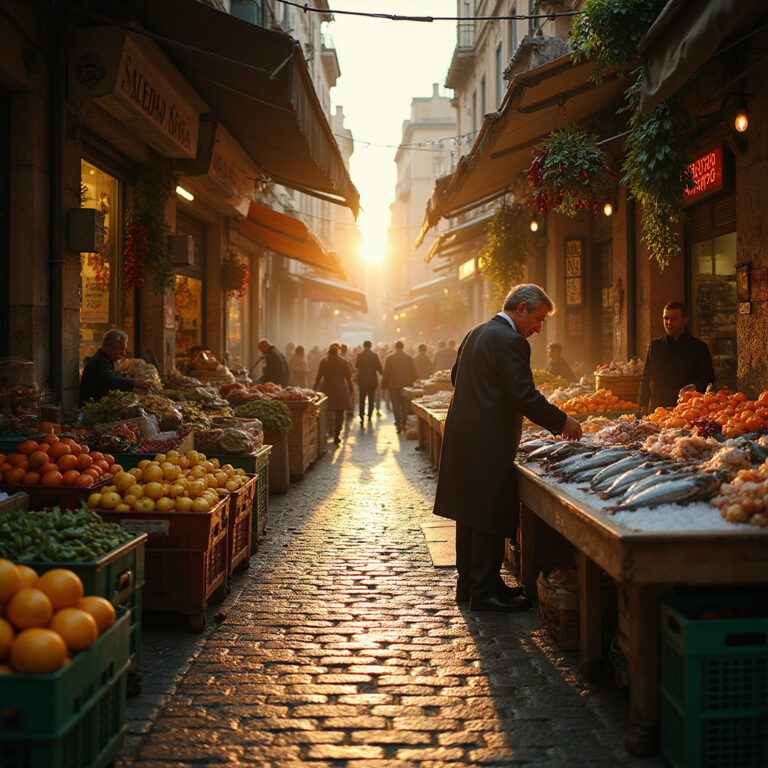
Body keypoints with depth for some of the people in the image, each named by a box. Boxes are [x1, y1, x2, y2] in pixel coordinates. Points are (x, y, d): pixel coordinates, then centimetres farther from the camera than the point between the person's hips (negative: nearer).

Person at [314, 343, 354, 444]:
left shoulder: (323, 361, 0)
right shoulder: (344, 362, 0)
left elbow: (319, 376, 1)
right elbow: (348, 377, 3)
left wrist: (314, 388, 9)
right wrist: (351, 389, 11)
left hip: (326, 389, 0)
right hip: (340, 390, 0)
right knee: (339, 414, 6)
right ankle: (336, 435, 2)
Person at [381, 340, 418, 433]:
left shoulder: (390, 358, -7)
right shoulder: (409, 358, -2)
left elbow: (386, 373, -5)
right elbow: (414, 373, 1)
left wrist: (383, 385, 5)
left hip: (393, 385, -2)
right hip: (406, 385, 2)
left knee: (396, 405, 3)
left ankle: (398, 425, -6)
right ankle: (403, 424, 13)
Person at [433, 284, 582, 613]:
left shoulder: (475, 333, 14)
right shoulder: (511, 341, -16)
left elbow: (456, 376, 24)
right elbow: (525, 397, -19)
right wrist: (562, 422, -8)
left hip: (463, 435, 10)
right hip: (489, 441, -10)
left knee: (471, 513, 16)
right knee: (491, 515, -3)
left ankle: (469, 582, 24)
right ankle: (484, 591, 3)